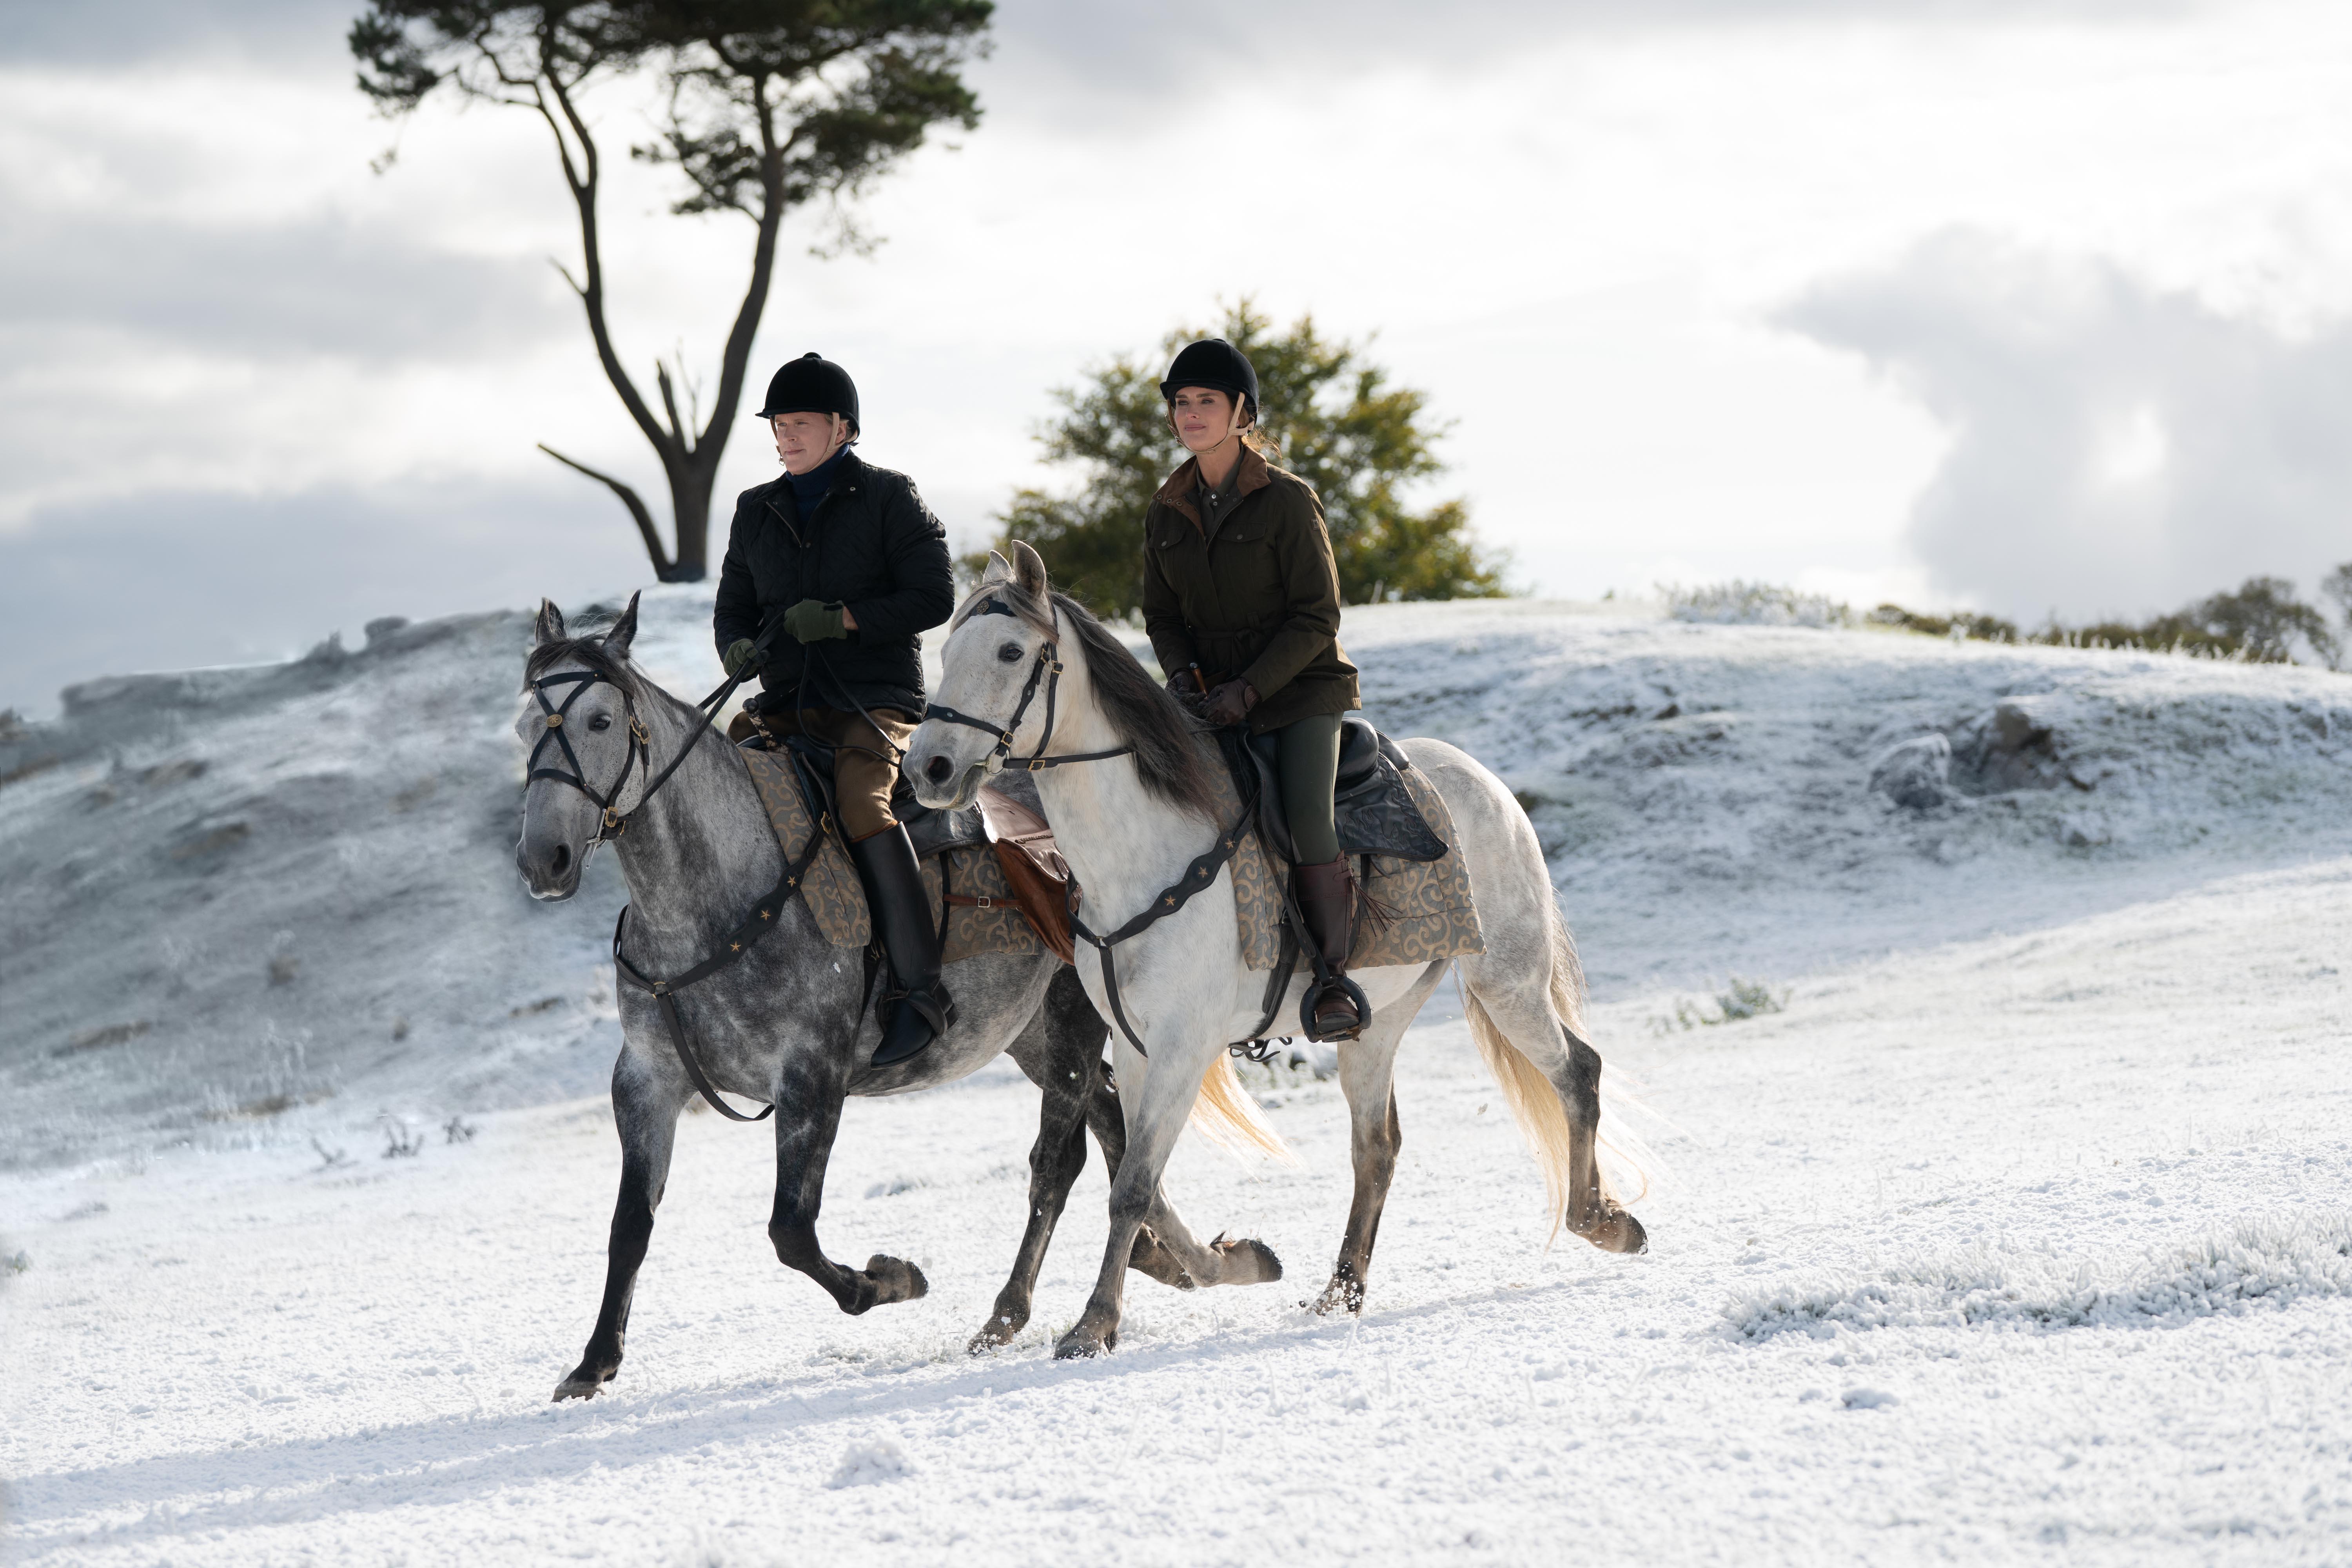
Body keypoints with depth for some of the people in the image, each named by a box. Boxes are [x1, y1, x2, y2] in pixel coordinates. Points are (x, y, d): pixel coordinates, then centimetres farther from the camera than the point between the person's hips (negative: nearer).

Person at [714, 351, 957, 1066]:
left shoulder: (887, 498, 1)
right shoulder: (757, 511, 16)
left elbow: (933, 596, -6)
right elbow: (733, 605, 18)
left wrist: (843, 619, -17)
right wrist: (739, 647, -6)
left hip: (877, 697, -6)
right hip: (785, 703, 6)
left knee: (860, 798, -32)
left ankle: (920, 987, -32)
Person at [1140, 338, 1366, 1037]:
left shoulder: (1288, 501, -10)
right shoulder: (1167, 513, 6)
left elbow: (1317, 619, -11)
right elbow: (1162, 615, 13)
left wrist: (1249, 689, -19)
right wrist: (1187, 681, -7)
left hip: (1303, 690, -5)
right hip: (1214, 698, 5)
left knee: (1308, 813, -26)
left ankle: (1334, 979, -16)